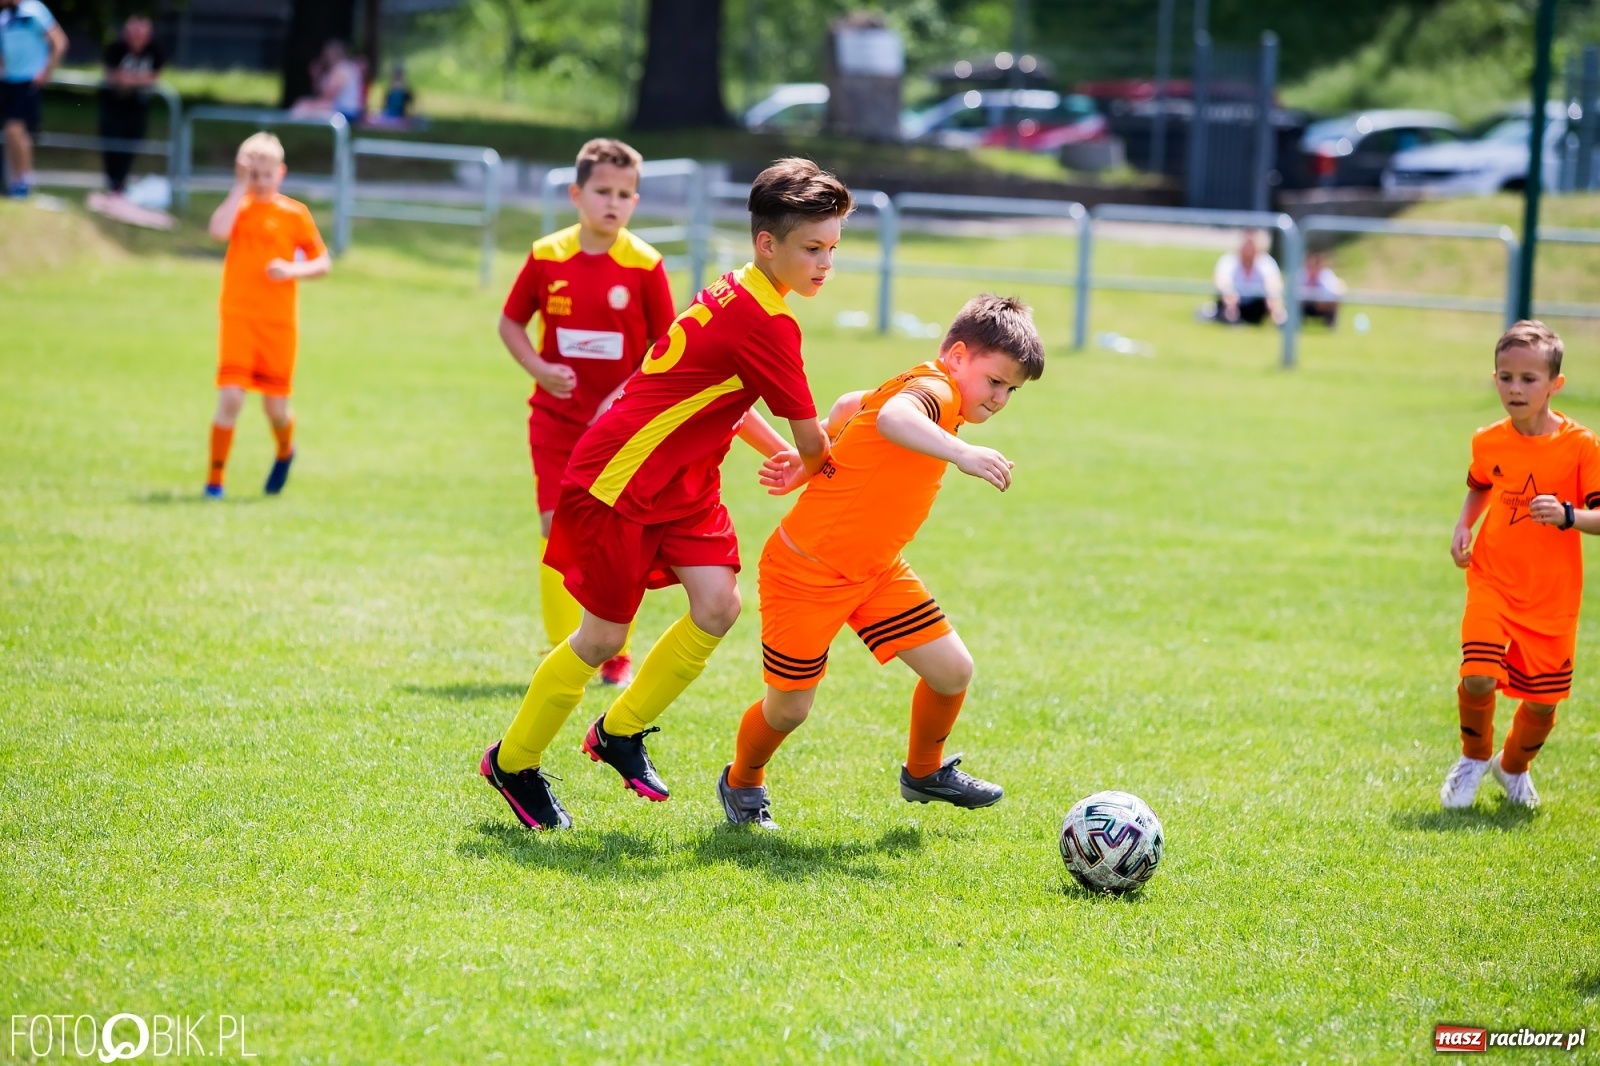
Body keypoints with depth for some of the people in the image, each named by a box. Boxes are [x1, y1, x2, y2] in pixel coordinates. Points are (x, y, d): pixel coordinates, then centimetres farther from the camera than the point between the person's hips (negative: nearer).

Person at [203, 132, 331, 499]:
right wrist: (241, 187, -15)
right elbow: (219, 231, -20)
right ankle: (214, 480, -5)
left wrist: (292, 270, -13)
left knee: (276, 408, 5)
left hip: (280, 321, 1)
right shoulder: (238, 206, 2)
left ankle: (285, 452, 39)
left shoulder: (295, 213, 2)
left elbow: (323, 263, 6)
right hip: (238, 317, -1)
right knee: (230, 397, -14)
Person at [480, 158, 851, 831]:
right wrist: (813, 467, 6)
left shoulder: (734, 297, 5)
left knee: (718, 605, -5)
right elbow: (809, 435, -15)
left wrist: (782, 455, 14)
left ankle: (620, 732, 13)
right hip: (618, 482, -9)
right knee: (603, 637, 0)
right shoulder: (766, 324, -24)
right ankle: (512, 762, 19)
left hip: (680, 483, 9)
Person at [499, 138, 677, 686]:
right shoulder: (546, 256, -3)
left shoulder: (645, 265, -7)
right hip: (556, 416, 1)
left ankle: (617, 654, 17)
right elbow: (511, 322, 7)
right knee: (556, 529, -5)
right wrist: (538, 368, -10)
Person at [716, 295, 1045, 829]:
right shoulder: (935, 389, -23)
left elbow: (852, 405, 21)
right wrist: (962, 453, -61)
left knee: (953, 670, 2)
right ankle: (742, 782, 33)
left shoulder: (919, 390, 6)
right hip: (806, 572, -9)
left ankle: (924, 774, 27)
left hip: (874, 568, 9)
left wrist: (810, 460, 18)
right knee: (788, 709, 4)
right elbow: (892, 418, -48)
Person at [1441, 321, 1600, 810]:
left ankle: (1514, 766, 38)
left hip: (1552, 595, -1)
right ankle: (1474, 758, 10)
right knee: (1478, 677, -19)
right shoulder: (1489, 442, 0)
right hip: (1493, 581, 1)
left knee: (1541, 700, 6)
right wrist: (1463, 526, 3)